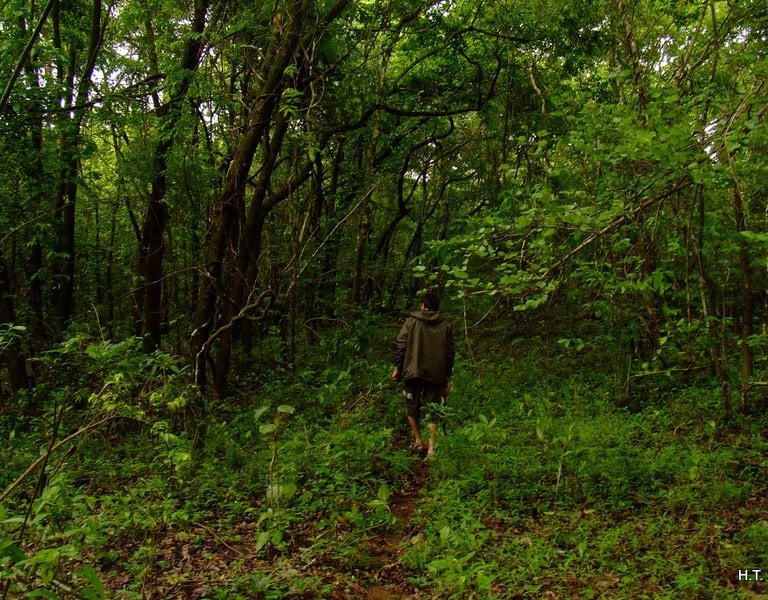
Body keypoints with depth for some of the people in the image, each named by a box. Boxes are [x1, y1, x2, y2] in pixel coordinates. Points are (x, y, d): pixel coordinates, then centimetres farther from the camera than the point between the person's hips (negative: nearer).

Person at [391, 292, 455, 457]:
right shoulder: (446, 326, 9)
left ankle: (418, 441, 15)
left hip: (412, 372, -1)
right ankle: (431, 447, 0)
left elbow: (400, 345, -2)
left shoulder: (411, 321, 3)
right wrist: (447, 378, 13)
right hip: (436, 376, 2)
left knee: (412, 408, 16)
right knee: (432, 412, 5)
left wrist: (397, 367, 6)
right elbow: (451, 353, 8)